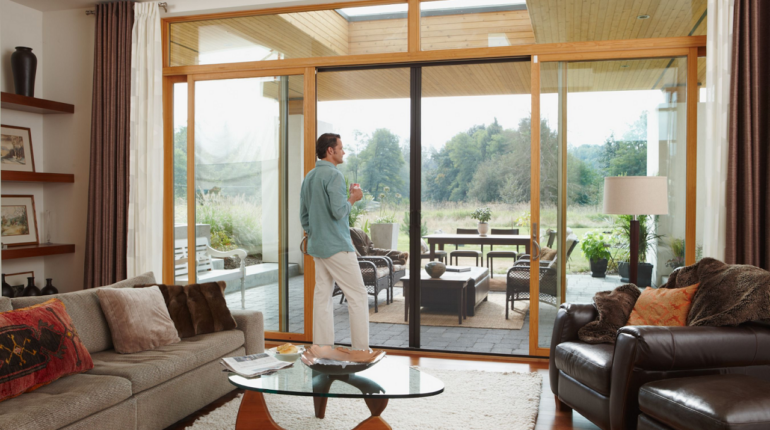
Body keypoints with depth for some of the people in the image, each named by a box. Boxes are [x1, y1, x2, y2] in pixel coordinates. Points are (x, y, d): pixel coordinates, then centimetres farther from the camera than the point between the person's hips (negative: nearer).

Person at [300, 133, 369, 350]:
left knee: (322, 297, 9)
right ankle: (361, 350, -3)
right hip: (337, 247, -9)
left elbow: (304, 216, 19)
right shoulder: (333, 175, -13)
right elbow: (338, 211, -22)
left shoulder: (309, 177, 15)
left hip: (317, 247, 9)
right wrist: (353, 198, -5)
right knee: (358, 296, -3)